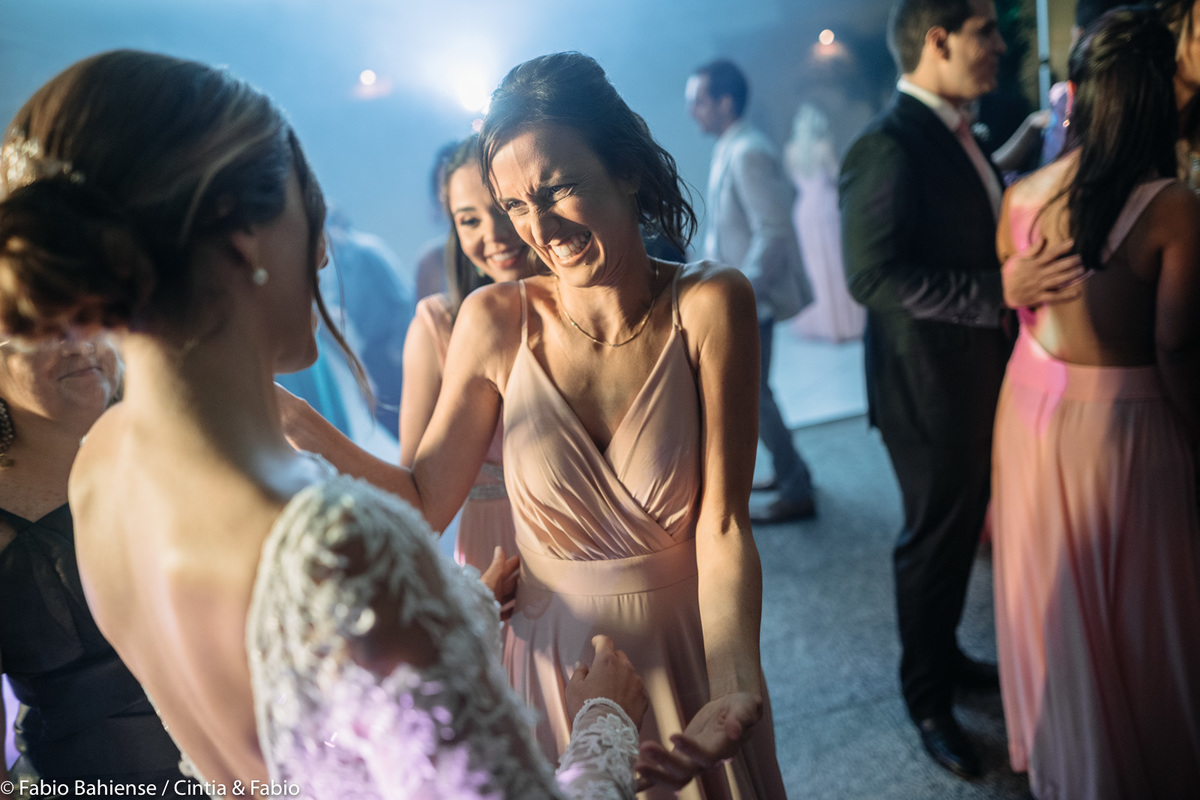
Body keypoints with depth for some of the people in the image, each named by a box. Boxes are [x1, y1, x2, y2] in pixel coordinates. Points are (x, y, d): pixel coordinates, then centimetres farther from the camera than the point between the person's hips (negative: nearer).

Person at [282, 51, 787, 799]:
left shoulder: (711, 305, -16)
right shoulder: (496, 321, -11)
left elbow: (723, 526, -19)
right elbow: (426, 501, -8)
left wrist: (735, 688, -32)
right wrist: (301, 427, -20)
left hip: (690, 653, -1)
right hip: (557, 659, 1)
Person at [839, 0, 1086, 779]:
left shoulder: (954, 135, 9)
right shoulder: (888, 146, -20)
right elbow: (873, 274, -27)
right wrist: (999, 291, -31)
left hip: (979, 373, 8)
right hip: (930, 385, -8)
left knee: (962, 525, 21)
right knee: (934, 536, 7)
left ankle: (943, 652, 43)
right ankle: (927, 697, 28)